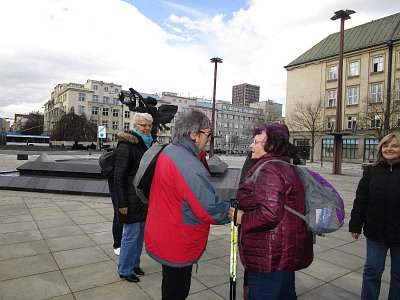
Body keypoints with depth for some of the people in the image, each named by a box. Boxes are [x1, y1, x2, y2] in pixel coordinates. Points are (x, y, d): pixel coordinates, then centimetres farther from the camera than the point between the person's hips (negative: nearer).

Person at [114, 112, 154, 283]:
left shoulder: (147, 144, 11)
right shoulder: (127, 146, -14)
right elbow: (119, 176, -16)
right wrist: (122, 203, -18)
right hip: (132, 199, -8)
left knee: (140, 232, 17)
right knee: (131, 234, 2)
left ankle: (135, 263, 34)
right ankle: (125, 270, 21)